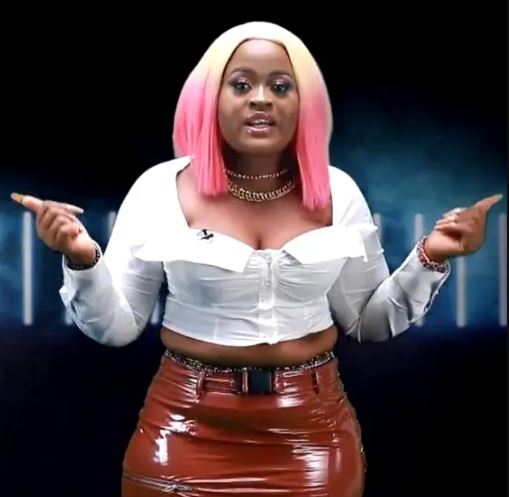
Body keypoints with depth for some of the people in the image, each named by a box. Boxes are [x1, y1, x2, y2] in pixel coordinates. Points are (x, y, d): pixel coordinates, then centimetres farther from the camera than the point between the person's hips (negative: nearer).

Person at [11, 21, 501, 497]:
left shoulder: (337, 191, 0)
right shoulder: (161, 188, -7)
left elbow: (368, 322, 8)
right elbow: (117, 326, -3)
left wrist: (429, 258, -5)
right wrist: (81, 259, -21)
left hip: (312, 429, 2)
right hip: (190, 433, -1)